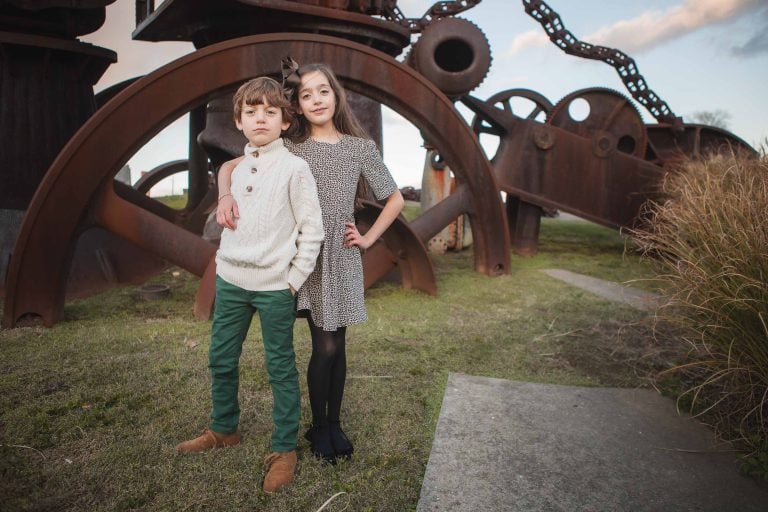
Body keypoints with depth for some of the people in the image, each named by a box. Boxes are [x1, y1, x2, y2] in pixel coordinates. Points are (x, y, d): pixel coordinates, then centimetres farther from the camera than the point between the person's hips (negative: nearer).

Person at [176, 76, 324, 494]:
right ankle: (224, 429, 38)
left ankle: (284, 449, 21)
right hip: (230, 280, 6)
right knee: (220, 360, 16)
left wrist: (294, 281, -11)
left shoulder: (294, 168, -9)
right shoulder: (235, 167, 9)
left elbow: (312, 230, -10)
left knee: (280, 368, 5)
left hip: (274, 287, -6)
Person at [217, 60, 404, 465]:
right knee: (325, 347, -2)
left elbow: (395, 199, 11)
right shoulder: (290, 147, 1)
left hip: (342, 257, 2)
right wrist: (225, 196, -13)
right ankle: (318, 427, 20)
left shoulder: (361, 148, 4)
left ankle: (335, 423, 28)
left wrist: (368, 239, 4)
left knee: (337, 344, 9)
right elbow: (230, 166, 6)